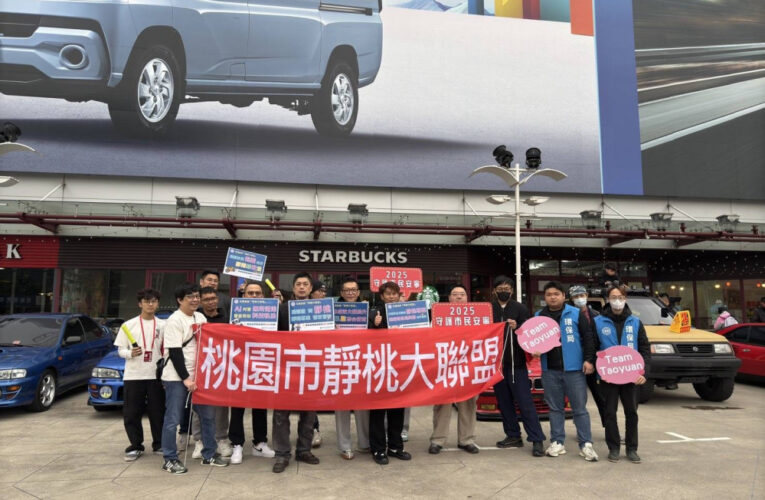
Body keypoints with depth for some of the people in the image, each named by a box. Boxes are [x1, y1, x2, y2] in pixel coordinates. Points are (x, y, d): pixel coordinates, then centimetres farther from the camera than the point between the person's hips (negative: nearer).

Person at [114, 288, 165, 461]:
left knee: (158, 412, 5)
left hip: (156, 375, 1)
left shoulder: (163, 325, 5)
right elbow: (120, 350, 4)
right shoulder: (129, 325, 3)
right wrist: (130, 353, -17)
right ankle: (136, 446, 16)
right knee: (131, 413, 2)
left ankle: (159, 444, 20)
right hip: (133, 375, 0)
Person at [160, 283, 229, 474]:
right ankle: (170, 460, 13)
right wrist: (185, 378, -17)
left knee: (208, 415, 9)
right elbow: (175, 353, -15)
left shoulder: (201, 317, 10)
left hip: (198, 375, 7)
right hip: (177, 377, -7)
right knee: (173, 419, 0)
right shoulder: (174, 321, -11)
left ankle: (209, 454, 20)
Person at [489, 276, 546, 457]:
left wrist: (517, 327, -22)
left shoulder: (520, 308, 2)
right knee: (504, 402, 10)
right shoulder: (488, 309, 7)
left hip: (516, 362, -3)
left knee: (525, 402, -4)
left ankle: (537, 440, 1)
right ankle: (513, 436, 22)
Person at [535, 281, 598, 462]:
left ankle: (586, 444, 9)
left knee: (580, 407, 1)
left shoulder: (575, 314, 0)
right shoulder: (539, 316, 8)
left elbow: (588, 337, -1)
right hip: (549, 370, 3)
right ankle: (557, 442, 18)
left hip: (574, 369, -3)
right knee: (555, 408, 10)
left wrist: (589, 360, -9)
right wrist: (535, 350, -5)